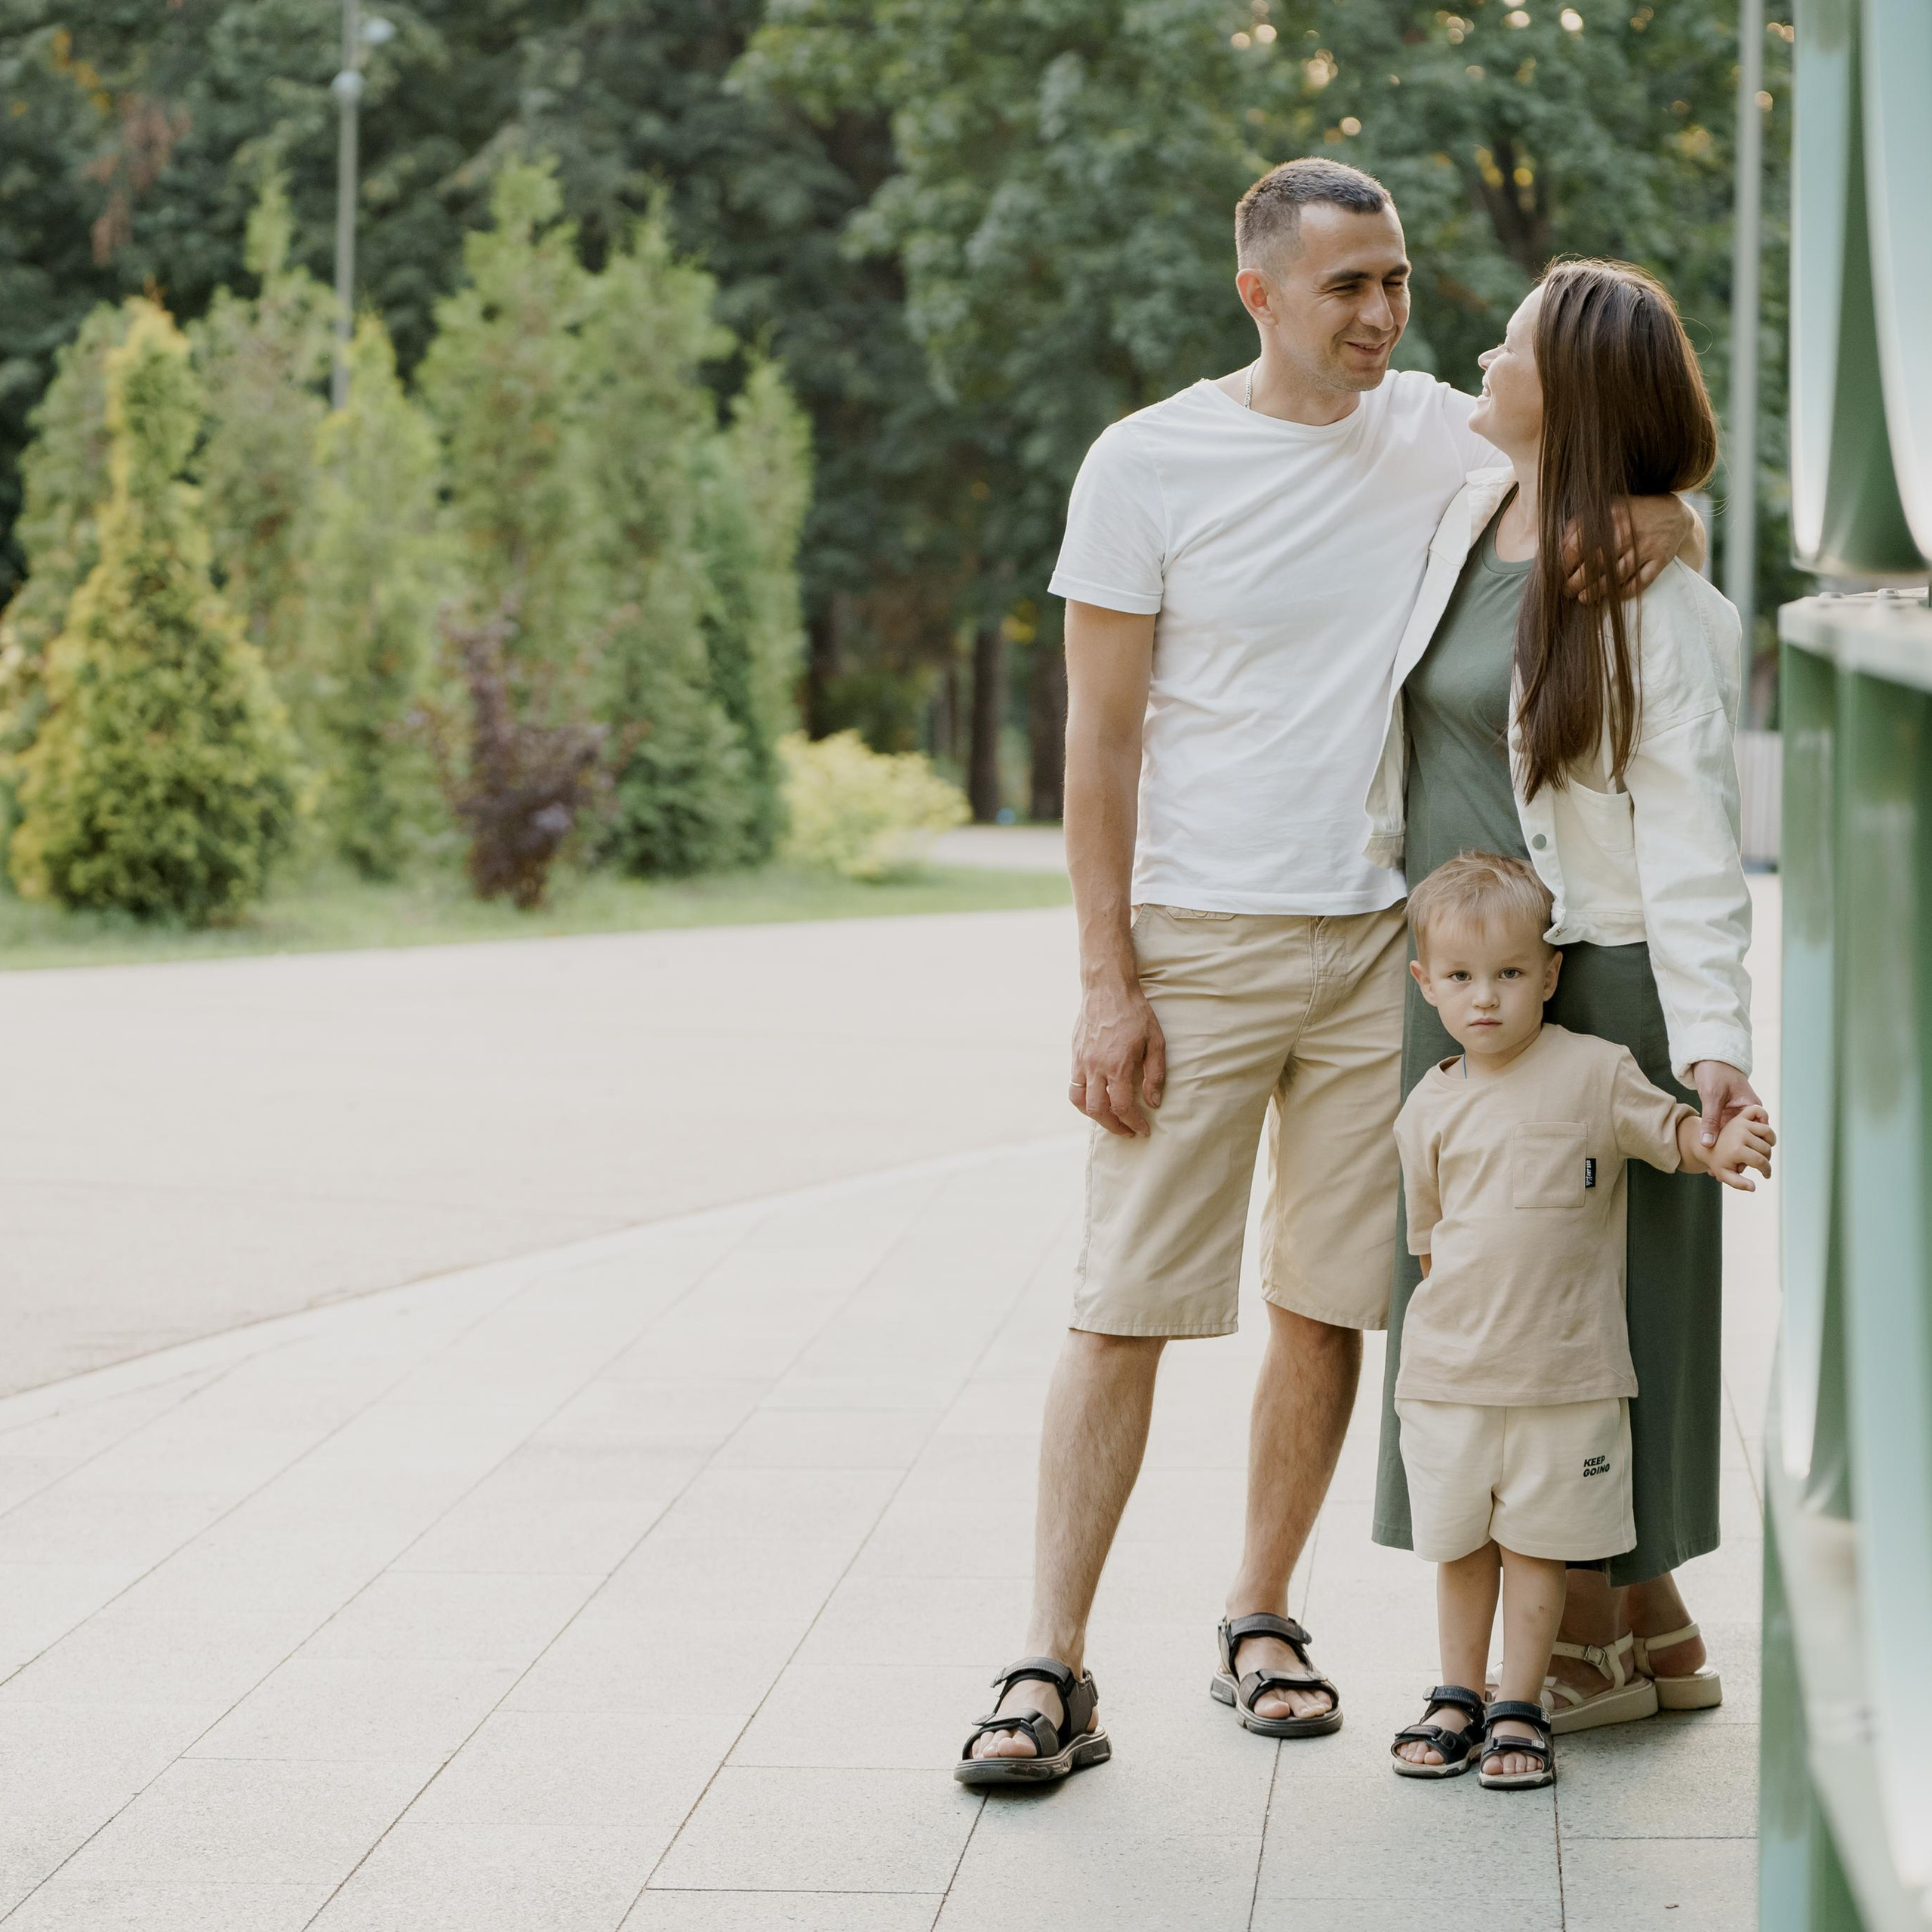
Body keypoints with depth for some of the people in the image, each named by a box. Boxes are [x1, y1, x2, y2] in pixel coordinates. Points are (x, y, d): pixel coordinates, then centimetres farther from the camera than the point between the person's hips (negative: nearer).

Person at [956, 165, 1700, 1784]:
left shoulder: (1434, 434, 6)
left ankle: (1263, 1622, 22)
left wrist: (1653, 499, -13)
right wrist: (1107, 983, -11)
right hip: (1195, 943, -4)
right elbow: (1101, 739, -5)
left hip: (1385, 944, 4)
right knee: (1126, 1306, -5)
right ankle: (1053, 1670, -3)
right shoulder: (1149, 465, -5)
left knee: (1331, 1309, 7)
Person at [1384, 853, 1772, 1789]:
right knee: (1459, 1541, 12)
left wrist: (1720, 1146, -16)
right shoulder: (1430, 1107, 4)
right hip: (1449, 1371, 3)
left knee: (1536, 1542, 4)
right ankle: (1457, 1699, 25)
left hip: (1564, 1369, -2)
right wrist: (1450, 1313, 9)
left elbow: (1665, 1128, 5)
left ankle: (1520, 1708, 15)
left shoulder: (1592, 1070, -4)